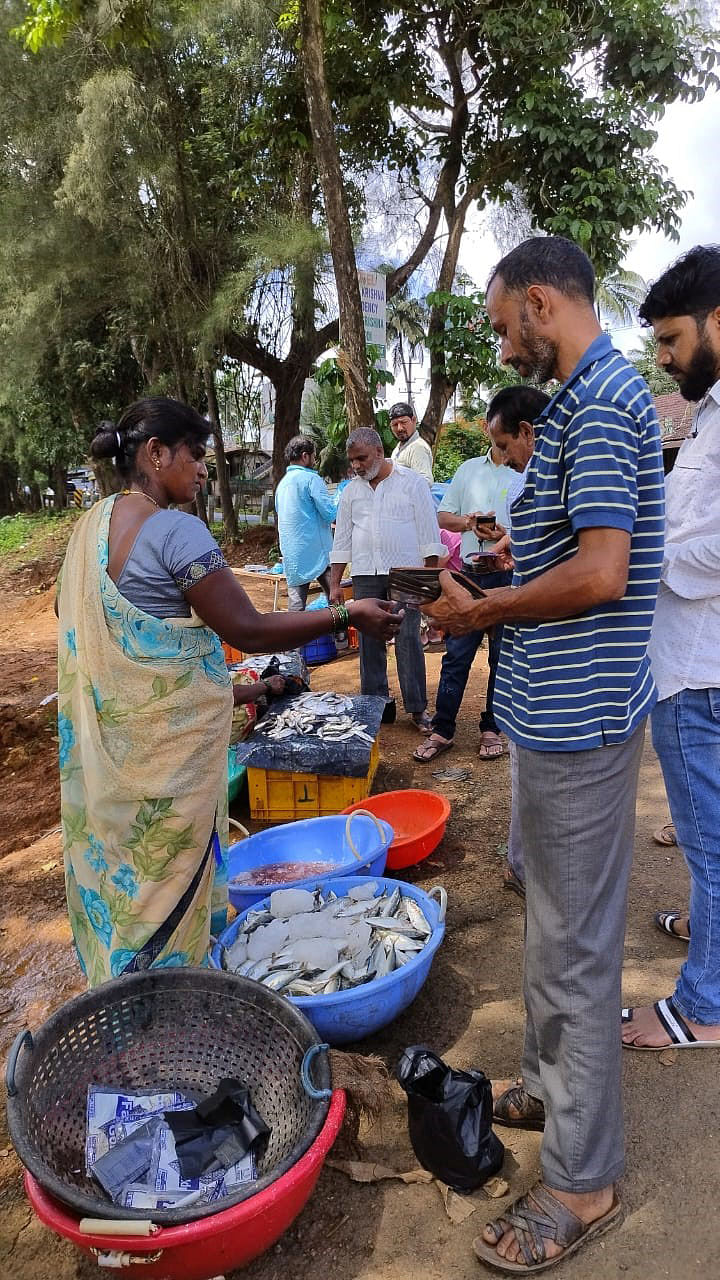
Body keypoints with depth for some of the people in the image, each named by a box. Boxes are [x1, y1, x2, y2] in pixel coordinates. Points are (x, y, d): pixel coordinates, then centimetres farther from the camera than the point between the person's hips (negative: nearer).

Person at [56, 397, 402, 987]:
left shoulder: (93, 522, 6)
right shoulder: (177, 530, -21)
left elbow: (67, 608, 19)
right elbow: (248, 630, -22)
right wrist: (347, 614, -17)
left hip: (108, 731, 9)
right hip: (169, 733, -8)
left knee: (118, 850, 21)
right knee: (170, 866, 7)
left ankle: (119, 977, 41)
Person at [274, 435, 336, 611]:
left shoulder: (282, 483, 16)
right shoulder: (311, 478, -8)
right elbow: (330, 513, -14)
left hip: (291, 555, 7)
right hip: (317, 551, -7)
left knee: (296, 600, 4)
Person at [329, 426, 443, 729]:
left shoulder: (411, 482, 0)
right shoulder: (351, 490, 12)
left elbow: (429, 533, -1)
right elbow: (341, 540, 14)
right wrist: (334, 583, 9)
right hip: (365, 576, 4)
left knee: (408, 641, -3)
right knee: (369, 642, 5)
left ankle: (417, 708, 6)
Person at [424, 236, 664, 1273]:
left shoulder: (599, 401, -17)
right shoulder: (592, 395, 15)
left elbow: (601, 573, -25)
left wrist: (482, 611, -13)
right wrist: (502, 567, 13)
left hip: (577, 719, -10)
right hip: (558, 710, 10)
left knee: (576, 943, 3)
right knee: (555, 919, 22)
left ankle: (582, 1180, 23)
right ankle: (552, 1084, 43)